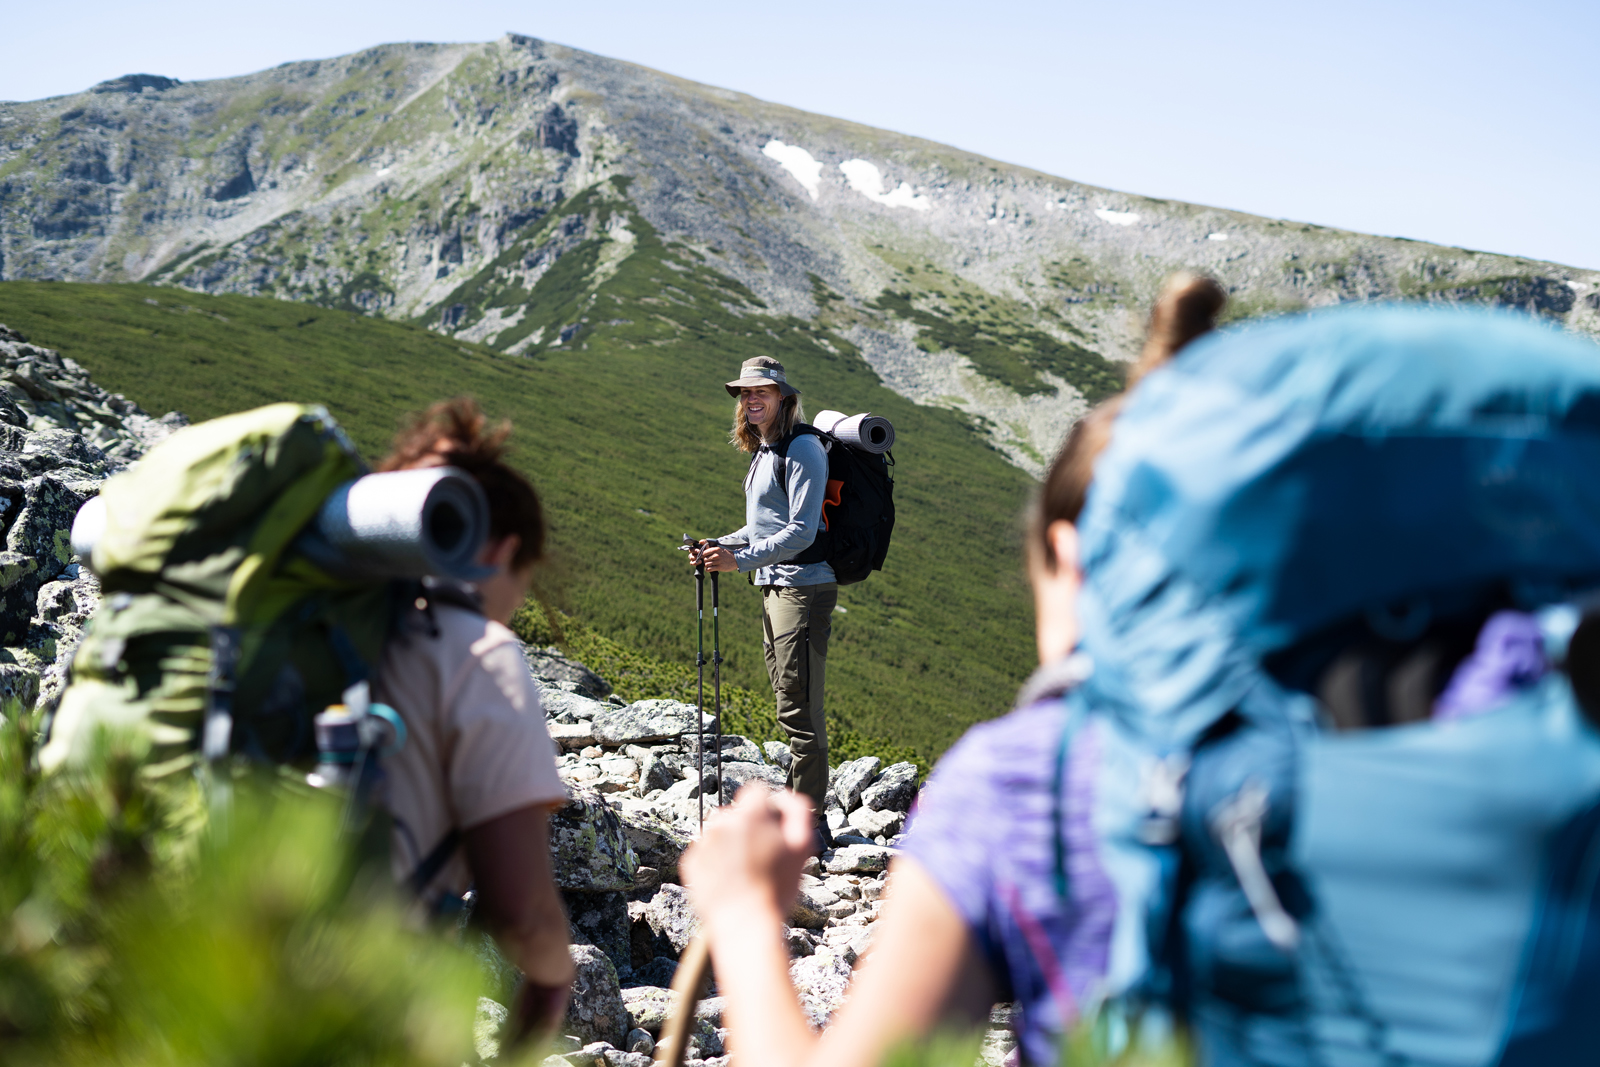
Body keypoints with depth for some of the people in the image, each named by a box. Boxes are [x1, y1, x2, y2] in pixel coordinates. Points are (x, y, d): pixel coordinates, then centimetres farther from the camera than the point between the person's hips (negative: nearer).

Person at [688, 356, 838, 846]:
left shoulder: (802, 449, -12)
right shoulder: (763, 452, 17)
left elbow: (801, 531, -19)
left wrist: (740, 560, -23)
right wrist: (719, 546, 9)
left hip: (803, 588, -10)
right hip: (774, 587, 10)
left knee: (800, 707, -8)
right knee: (790, 708, 14)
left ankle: (808, 822, -3)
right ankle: (802, 815, 22)